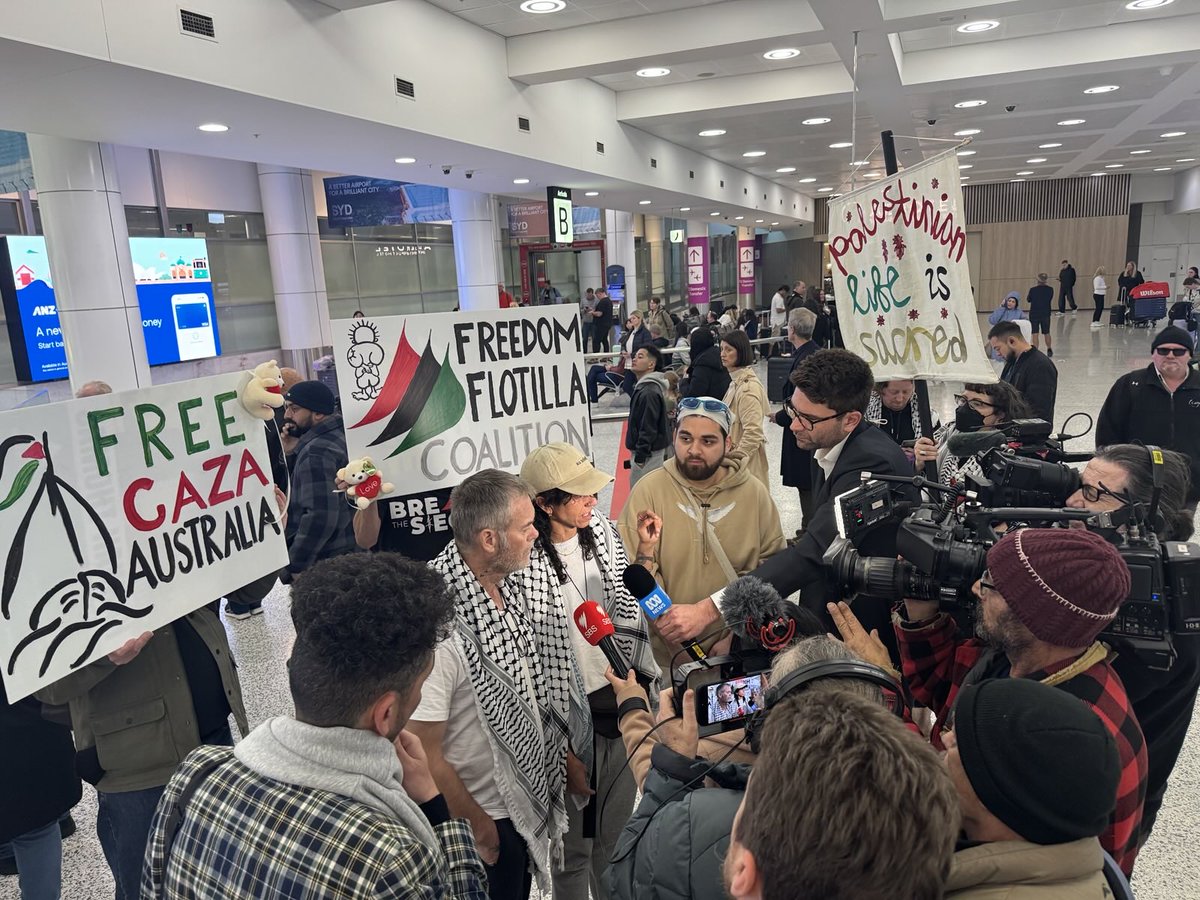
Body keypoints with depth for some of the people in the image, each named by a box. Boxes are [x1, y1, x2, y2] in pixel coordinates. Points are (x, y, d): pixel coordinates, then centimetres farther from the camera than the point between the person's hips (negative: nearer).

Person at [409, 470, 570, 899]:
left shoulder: (517, 591, -7)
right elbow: (424, 754, -25)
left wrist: (566, 758, 4)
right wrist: (479, 827, -14)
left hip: (528, 802, 7)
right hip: (482, 820, -7)